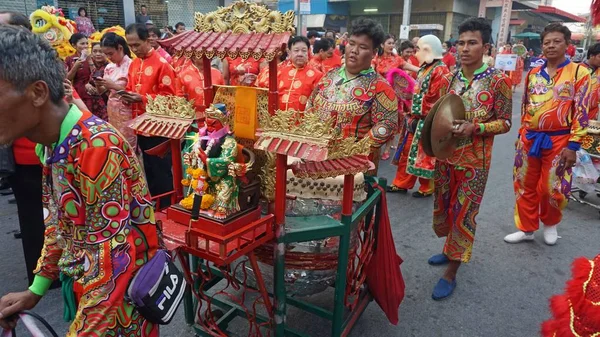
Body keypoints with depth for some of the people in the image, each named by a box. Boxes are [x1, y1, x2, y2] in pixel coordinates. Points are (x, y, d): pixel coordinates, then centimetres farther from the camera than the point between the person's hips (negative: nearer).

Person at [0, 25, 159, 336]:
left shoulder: (96, 146, -29)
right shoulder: (51, 144, 0)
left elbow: (112, 258, -29)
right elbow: (58, 221, 11)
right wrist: (36, 289, 12)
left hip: (122, 297, -8)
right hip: (83, 285, 8)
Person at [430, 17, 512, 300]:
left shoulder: (498, 80, -11)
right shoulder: (452, 77, 3)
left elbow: (505, 122, -8)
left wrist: (474, 128, -24)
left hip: (474, 160, -5)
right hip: (445, 155, 5)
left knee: (463, 213, 3)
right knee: (444, 206, 16)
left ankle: (451, 273, 15)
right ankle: (450, 249, 40)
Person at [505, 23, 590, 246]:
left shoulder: (579, 72, -5)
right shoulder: (533, 74, 8)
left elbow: (581, 112, -9)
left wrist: (573, 145, -13)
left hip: (558, 141, -4)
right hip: (530, 138, 4)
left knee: (552, 188, 4)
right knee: (525, 186, 9)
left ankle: (550, 224, 33)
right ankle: (526, 229, 24)